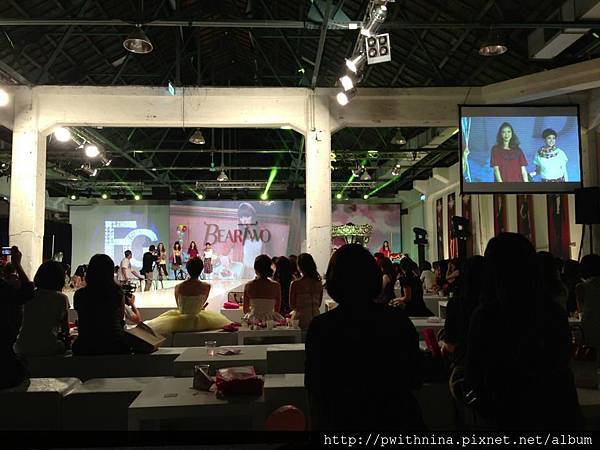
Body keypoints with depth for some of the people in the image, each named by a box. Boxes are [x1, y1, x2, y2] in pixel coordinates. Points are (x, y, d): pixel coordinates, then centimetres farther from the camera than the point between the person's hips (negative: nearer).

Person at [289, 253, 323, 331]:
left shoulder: (295, 284, -13)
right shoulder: (319, 283, -1)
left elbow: (292, 305, -3)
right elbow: (319, 304, 11)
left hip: (300, 319, -4)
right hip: (315, 317, 4)